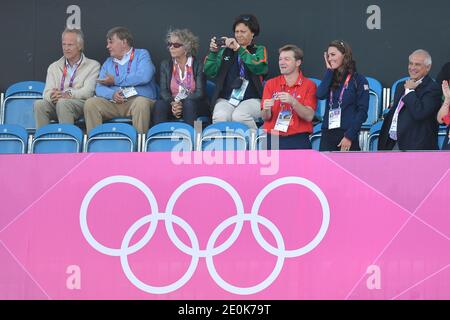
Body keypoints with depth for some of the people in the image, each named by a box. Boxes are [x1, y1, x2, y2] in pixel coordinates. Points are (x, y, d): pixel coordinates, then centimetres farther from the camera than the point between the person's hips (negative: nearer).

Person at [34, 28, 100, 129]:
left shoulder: (93, 66, 11)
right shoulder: (54, 67, 22)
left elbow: (87, 92, -4)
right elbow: (47, 93, 9)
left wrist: (67, 94, -21)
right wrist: (52, 96, -17)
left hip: (80, 104, -3)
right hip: (56, 104, 3)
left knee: (62, 103, -36)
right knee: (39, 104, -29)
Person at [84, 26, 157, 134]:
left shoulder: (141, 55, 9)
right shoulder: (108, 63, 23)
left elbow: (144, 77, -12)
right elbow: (99, 88, 12)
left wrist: (115, 81, -3)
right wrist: (112, 94, -13)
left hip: (137, 100, -4)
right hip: (114, 103, 4)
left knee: (141, 103, -38)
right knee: (90, 103, -19)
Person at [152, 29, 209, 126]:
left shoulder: (199, 65, 1)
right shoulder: (166, 65, 12)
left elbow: (200, 93, -9)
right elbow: (163, 91, 1)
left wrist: (181, 104, -25)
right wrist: (173, 103, -21)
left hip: (194, 107, -2)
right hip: (173, 105, 2)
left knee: (189, 104, -36)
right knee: (159, 105, -29)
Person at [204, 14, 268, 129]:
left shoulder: (259, 50, 14)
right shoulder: (225, 50, 18)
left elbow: (259, 68, -9)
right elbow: (210, 72, 8)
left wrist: (239, 49, -14)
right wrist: (213, 52, -8)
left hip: (251, 99, -1)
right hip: (225, 99, 1)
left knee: (239, 116, -35)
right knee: (220, 116, -34)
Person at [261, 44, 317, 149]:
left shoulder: (309, 85, 3)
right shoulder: (271, 84, 10)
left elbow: (309, 116, -7)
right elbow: (265, 117, 6)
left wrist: (293, 102, -22)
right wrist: (266, 109, -16)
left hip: (298, 140, -2)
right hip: (272, 138, 2)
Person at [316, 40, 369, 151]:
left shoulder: (359, 80, -2)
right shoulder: (331, 78, 13)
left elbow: (362, 111, -7)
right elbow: (320, 94, -8)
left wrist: (349, 136, -14)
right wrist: (329, 70, 0)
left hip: (348, 135, -5)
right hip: (328, 134, 5)